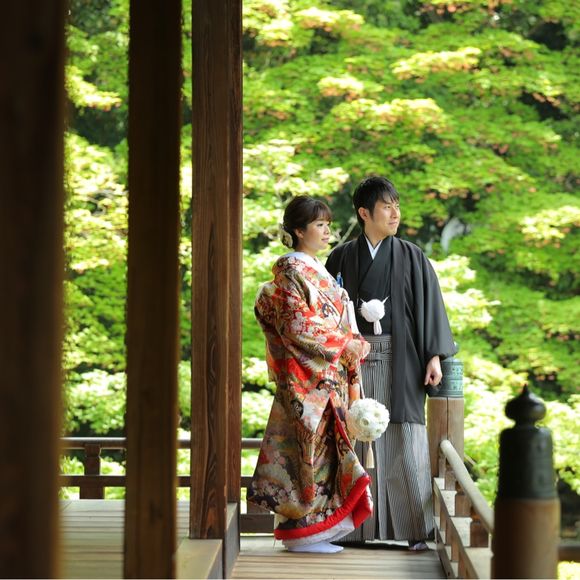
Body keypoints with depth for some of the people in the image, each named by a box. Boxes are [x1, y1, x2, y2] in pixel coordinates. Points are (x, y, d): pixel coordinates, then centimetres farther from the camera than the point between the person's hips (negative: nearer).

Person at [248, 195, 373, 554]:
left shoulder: (318, 270, 19)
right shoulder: (291, 270, -9)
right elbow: (298, 326, -17)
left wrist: (351, 345, 8)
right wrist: (348, 345, -12)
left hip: (329, 376, 9)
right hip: (306, 375, -9)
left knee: (325, 442, 8)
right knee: (308, 444, -8)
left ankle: (318, 529, 11)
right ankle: (302, 531, -3)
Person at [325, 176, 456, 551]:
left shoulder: (411, 257, 4)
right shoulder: (342, 258, 7)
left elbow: (430, 306, 2)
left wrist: (435, 356, -6)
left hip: (399, 361, -1)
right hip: (355, 361, 1)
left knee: (403, 442, -5)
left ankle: (416, 528, -1)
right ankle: (362, 525, 7)